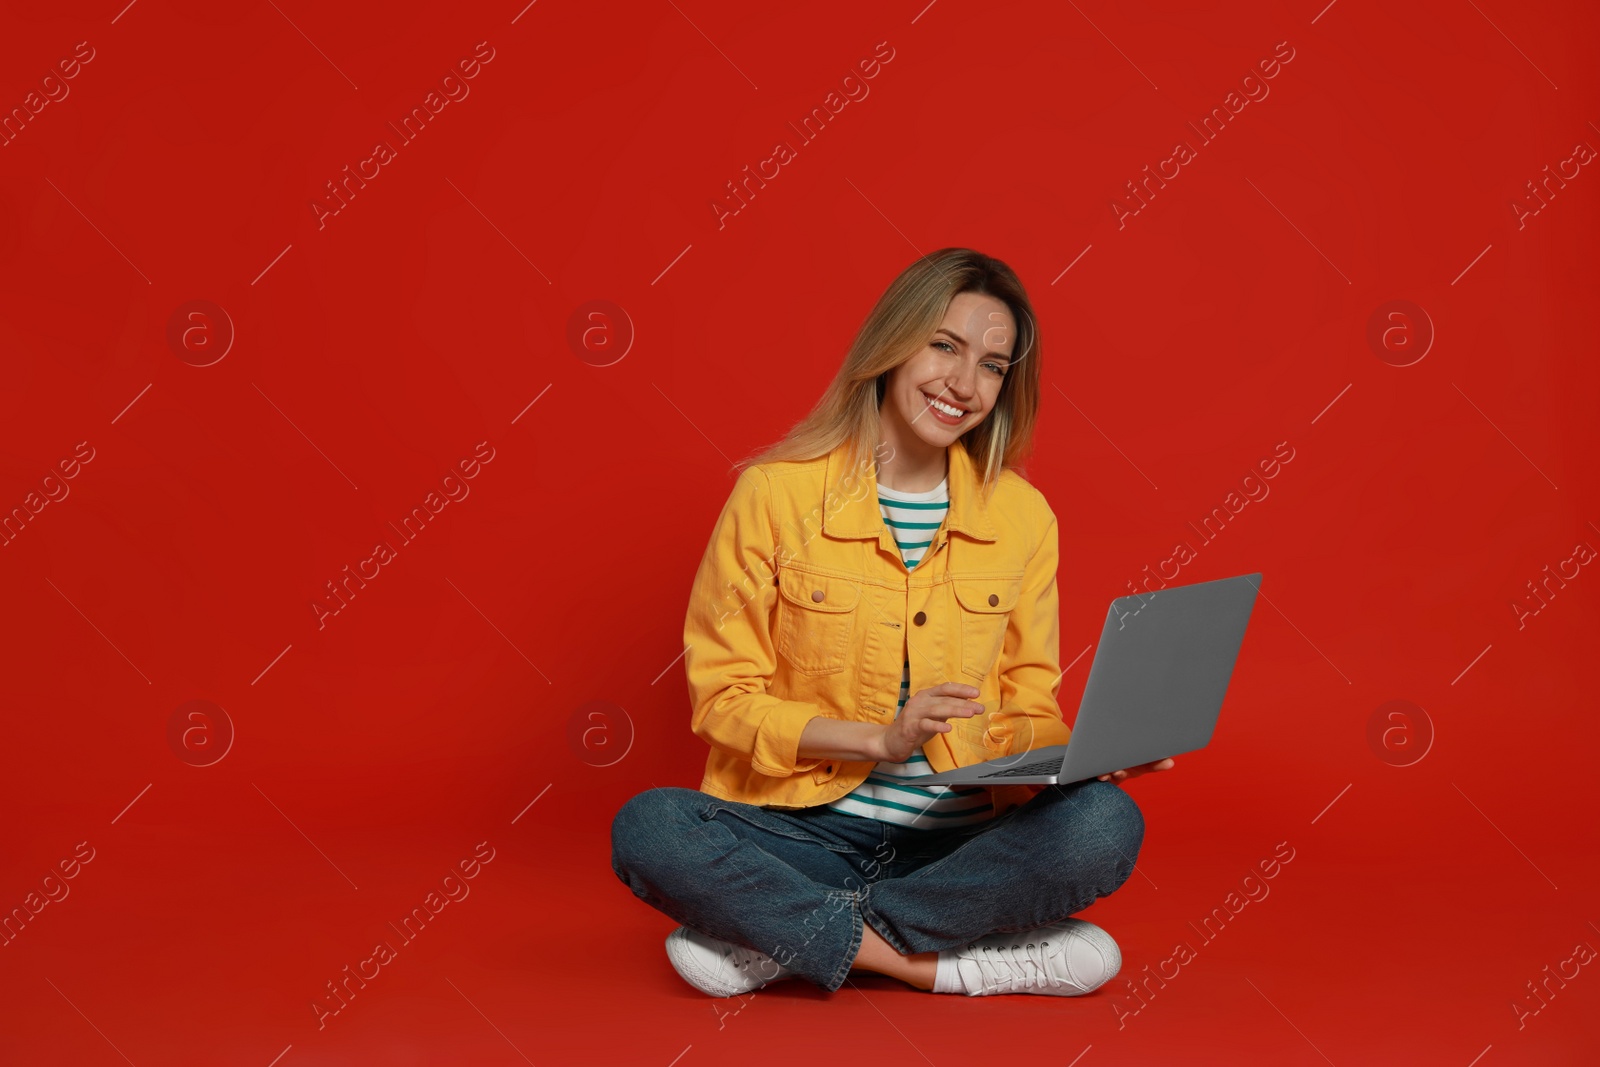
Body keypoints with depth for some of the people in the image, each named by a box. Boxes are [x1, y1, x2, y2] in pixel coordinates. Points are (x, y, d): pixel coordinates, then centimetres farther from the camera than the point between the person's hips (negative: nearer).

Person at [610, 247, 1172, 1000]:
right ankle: (961, 963, -23)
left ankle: (773, 939, -19)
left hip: (957, 843, 2)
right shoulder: (775, 494, -5)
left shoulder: (1022, 516, 4)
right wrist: (880, 737, -16)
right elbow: (723, 697, -4)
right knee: (647, 828, -30)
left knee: (1107, 823, -27)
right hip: (802, 829, -2)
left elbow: (1025, 711, 10)